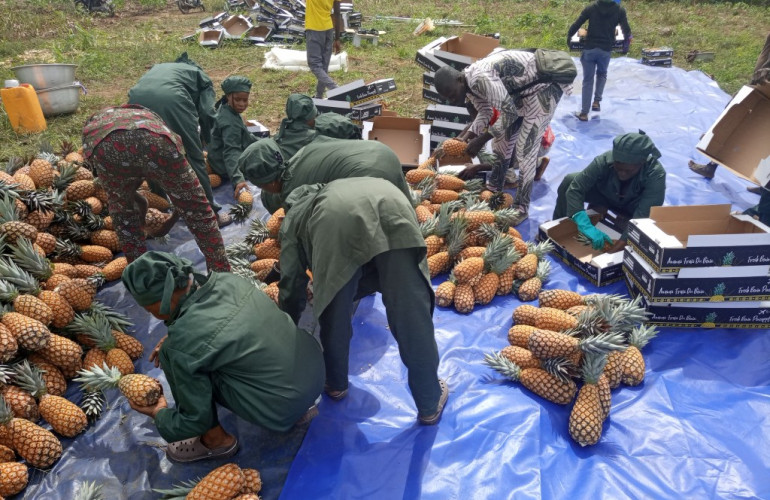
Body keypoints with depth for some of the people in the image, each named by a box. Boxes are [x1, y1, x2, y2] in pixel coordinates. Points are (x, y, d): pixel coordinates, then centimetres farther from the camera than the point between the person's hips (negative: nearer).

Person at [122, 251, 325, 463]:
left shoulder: (184, 341, -21)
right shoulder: (227, 279, -3)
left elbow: (197, 419, -6)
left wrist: (159, 415, 12)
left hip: (284, 407, -7)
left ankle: (216, 440, 14)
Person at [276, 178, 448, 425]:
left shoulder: (292, 218, 38)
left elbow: (291, 284, 34)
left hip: (336, 221, -3)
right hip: (392, 204, 4)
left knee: (334, 317, 20)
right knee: (413, 315, 11)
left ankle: (335, 384, 44)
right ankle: (430, 404, 28)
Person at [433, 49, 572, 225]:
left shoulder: (481, 78, -33)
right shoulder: (469, 83, -5)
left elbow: (509, 113, -31)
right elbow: (485, 112, 9)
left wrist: (481, 140, -27)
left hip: (543, 87, -9)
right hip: (520, 89, 9)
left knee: (525, 150, -10)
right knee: (501, 142, 13)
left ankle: (521, 208, 2)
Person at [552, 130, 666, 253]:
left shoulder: (656, 174, -37)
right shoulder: (604, 160, -34)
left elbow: (644, 215, -43)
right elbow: (574, 189, -38)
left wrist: (616, 249, -52)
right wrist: (586, 226, -52)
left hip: (632, 207, 0)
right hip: (605, 194, 0)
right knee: (569, 180, -25)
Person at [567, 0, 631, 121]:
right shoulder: (619, 10, 2)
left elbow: (577, 24, 0)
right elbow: (626, 30, 4)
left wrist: (569, 36, 18)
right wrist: (627, 38, 25)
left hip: (589, 49, 0)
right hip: (606, 50, 0)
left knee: (588, 80, 7)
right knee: (602, 74, 28)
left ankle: (584, 113, 4)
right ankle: (597, 101, 10)